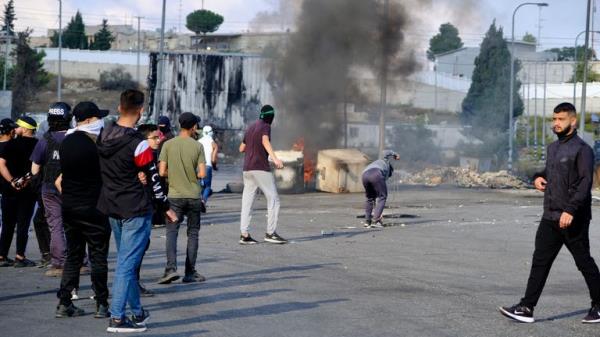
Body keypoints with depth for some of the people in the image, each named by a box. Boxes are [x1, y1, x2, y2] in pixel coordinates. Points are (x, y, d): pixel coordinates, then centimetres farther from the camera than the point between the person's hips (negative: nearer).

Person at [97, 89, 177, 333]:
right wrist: (166, 208, -1)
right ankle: (117, 318, -5)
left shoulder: (103, 136, 2)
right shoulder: (138, 144, -18)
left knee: (125, 260, 17)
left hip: (111, 208, 7)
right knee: (127, 263, -4)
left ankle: (137, 312, 26)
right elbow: (152, 180, -12)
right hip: (136, 210, -7)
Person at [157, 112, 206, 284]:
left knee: (172, 232, 3)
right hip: (194, 196, 0)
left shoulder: (168, 145, -1)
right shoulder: (197, 146, -3)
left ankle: (171, 268, -13)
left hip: (175, 196, 0)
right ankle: (190, 272, 11)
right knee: (193, 233, 9)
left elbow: (162, 171, -4)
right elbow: (202, 173, -8)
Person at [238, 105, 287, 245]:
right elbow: (265, 142, -25)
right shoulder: (265, 126, -4)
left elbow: (241, 148, 26)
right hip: (261, 168, -8)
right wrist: (275, 158, -39)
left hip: (247, 169, 8)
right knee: (273, 199, -3)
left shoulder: (250, 128, 18)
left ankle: (244, 234, -2)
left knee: (247, 202, 3)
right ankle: (270, 233, -7)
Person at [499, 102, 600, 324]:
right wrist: (538, 177, 8)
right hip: (550, 217, 8)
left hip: (573, 220, -8)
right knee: (540, 261, 3)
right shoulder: (553, 148, 15)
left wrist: (570, 210, -27)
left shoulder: (582, 149, -11)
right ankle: (526, 308, 2)